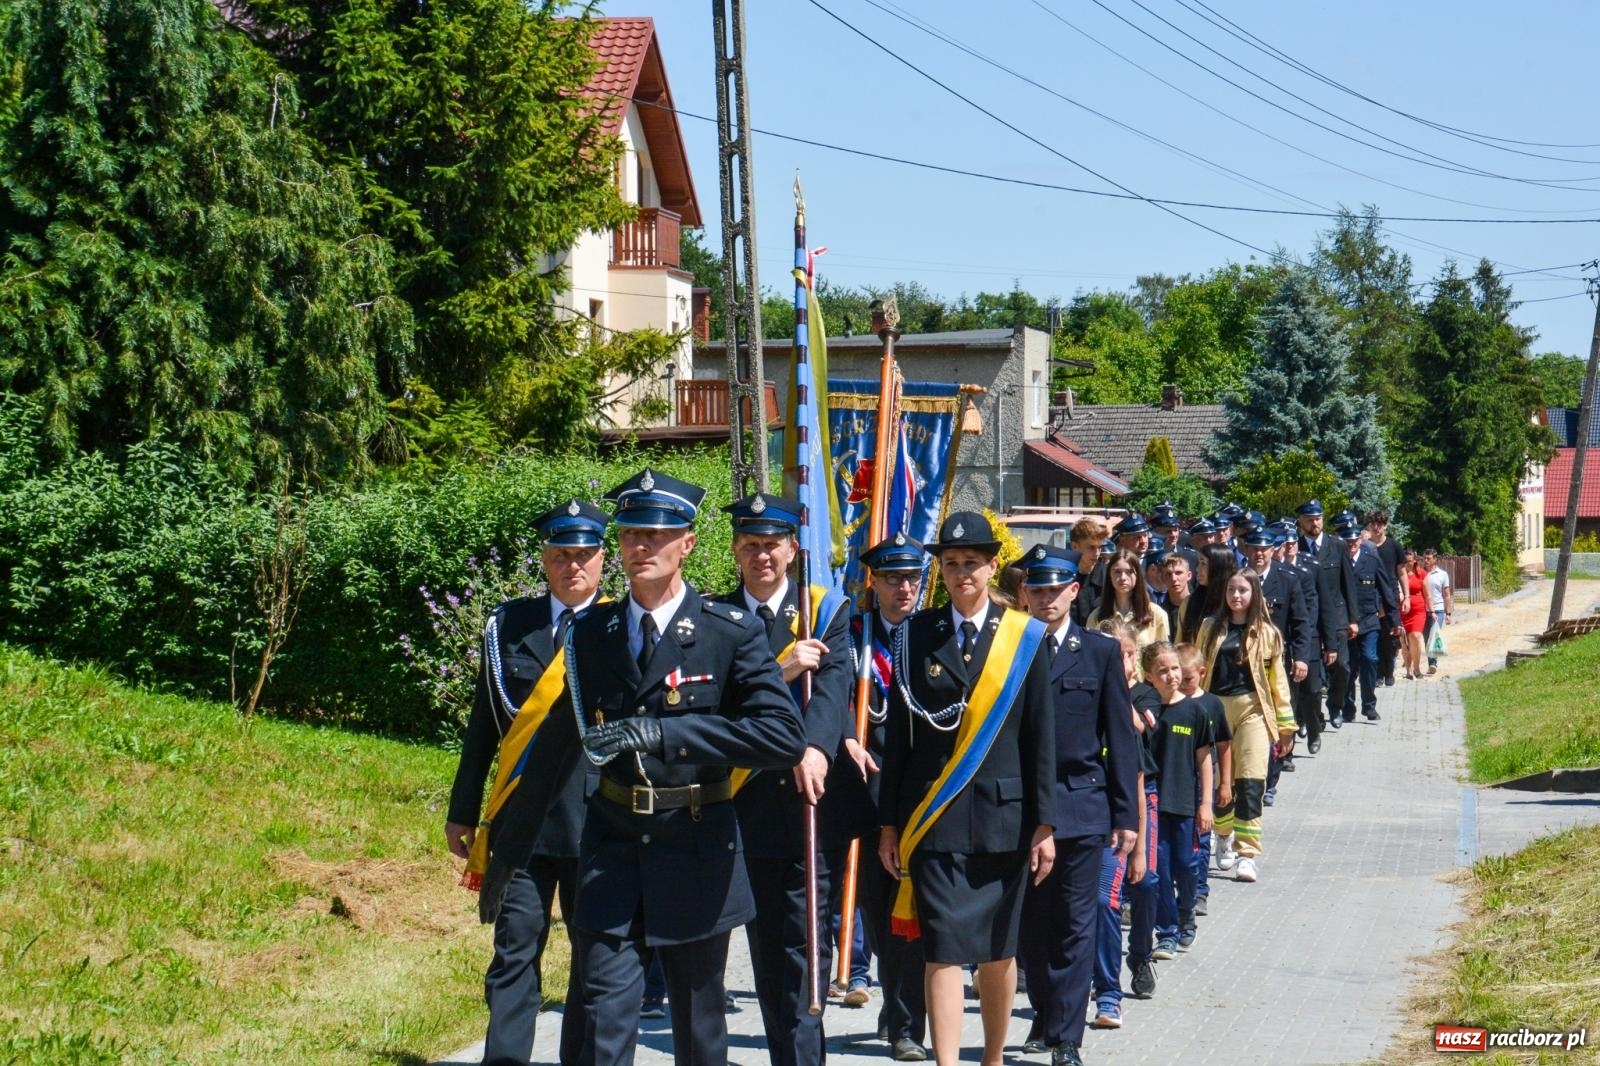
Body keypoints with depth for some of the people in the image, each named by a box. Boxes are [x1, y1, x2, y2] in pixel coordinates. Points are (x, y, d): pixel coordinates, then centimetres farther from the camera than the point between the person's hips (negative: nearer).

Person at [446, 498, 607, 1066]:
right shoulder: (508, 625, 8)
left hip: (599, 821, -1)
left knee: (596, 953, 7)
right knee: (515, 949, -1)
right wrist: (462, 813, 11)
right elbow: (484, 725, 12)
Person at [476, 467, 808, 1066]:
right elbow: (555, 748, 15)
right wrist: (507, 852, 18)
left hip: (698, 846, -2)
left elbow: (785, 736, -17)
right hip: (612, 850, 2)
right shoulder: (589, 634, 6)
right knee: (606, 1016, -7)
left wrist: (663, 731, -23)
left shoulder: (732, 633, -5)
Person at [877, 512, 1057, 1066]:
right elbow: (898, 734, 5)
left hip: (1003, 815, 1)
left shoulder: (1025, 636, 3)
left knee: (998, 951, 10)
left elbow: (1040, 736, 3)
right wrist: (888, 822, 4)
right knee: (943, 951, -7)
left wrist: (1044, 822, -1)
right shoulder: (916, 634, 4)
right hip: (933, 814, -1)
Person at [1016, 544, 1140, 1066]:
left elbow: (1121, 738, 4)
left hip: (1082, 805, -1)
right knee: (1035, 921, 11)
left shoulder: (1101, 651, 3)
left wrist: (1126, 812, -1)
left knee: (1075, 925, 0)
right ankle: (1044, 1012, 28)